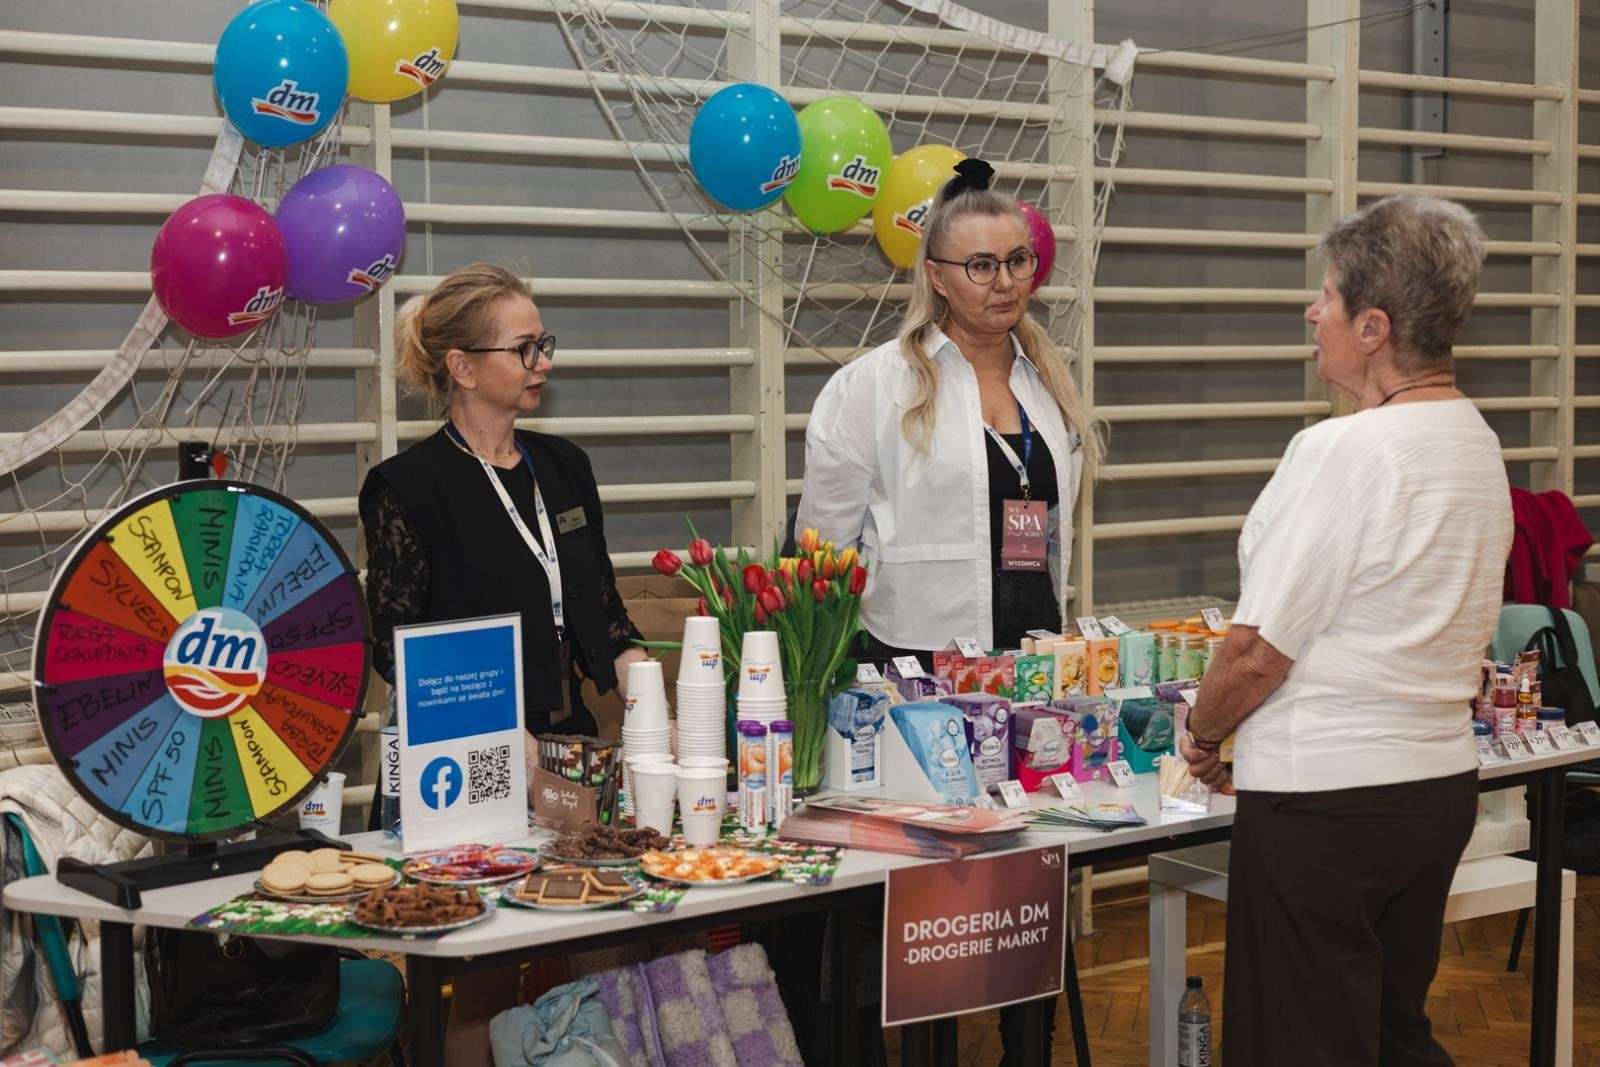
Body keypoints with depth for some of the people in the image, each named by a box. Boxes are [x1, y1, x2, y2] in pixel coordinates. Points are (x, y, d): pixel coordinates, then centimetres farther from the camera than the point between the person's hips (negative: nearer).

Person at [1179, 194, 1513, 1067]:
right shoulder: (1478, 444, 7)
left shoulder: (1342, 452, -19)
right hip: (1442, 778, 8)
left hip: (1325, 798, -8)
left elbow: (1258, 652, -17)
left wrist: (1202, 737, 1)